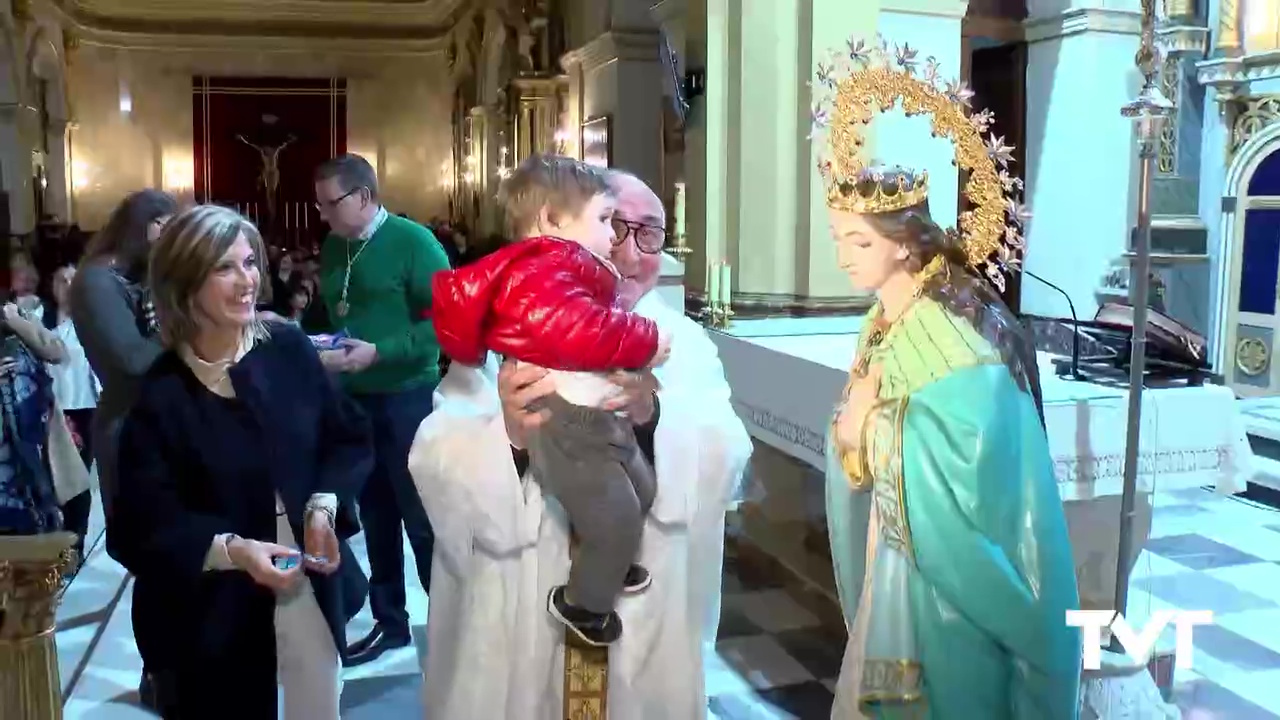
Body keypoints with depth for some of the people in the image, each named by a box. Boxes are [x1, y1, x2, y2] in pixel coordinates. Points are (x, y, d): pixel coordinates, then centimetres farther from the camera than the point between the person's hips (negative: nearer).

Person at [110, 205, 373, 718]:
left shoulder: (289, 349, -6)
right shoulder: (160, 395, -13)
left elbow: (351, 441, 4)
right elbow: (141, 527, -14)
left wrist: (325, 506, -13)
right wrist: (232, 549, -28)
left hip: (310, 595, 3)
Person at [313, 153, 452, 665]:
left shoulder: (412, 241, -11)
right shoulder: (334, 249, 9)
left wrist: (380, 353, -23)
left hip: (407, 398, -6)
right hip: (353, 399, 6)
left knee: (422, 519, 2)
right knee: (375, 516, 14)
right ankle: (389, 621, 27)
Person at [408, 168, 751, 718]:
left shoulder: (684, 343, 2)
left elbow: (723, 463, -14)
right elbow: (435, 466, -16)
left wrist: (653, 417, -33)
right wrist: (506, 436, -37)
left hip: (647, 621, 2)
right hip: (515, 623, -1)